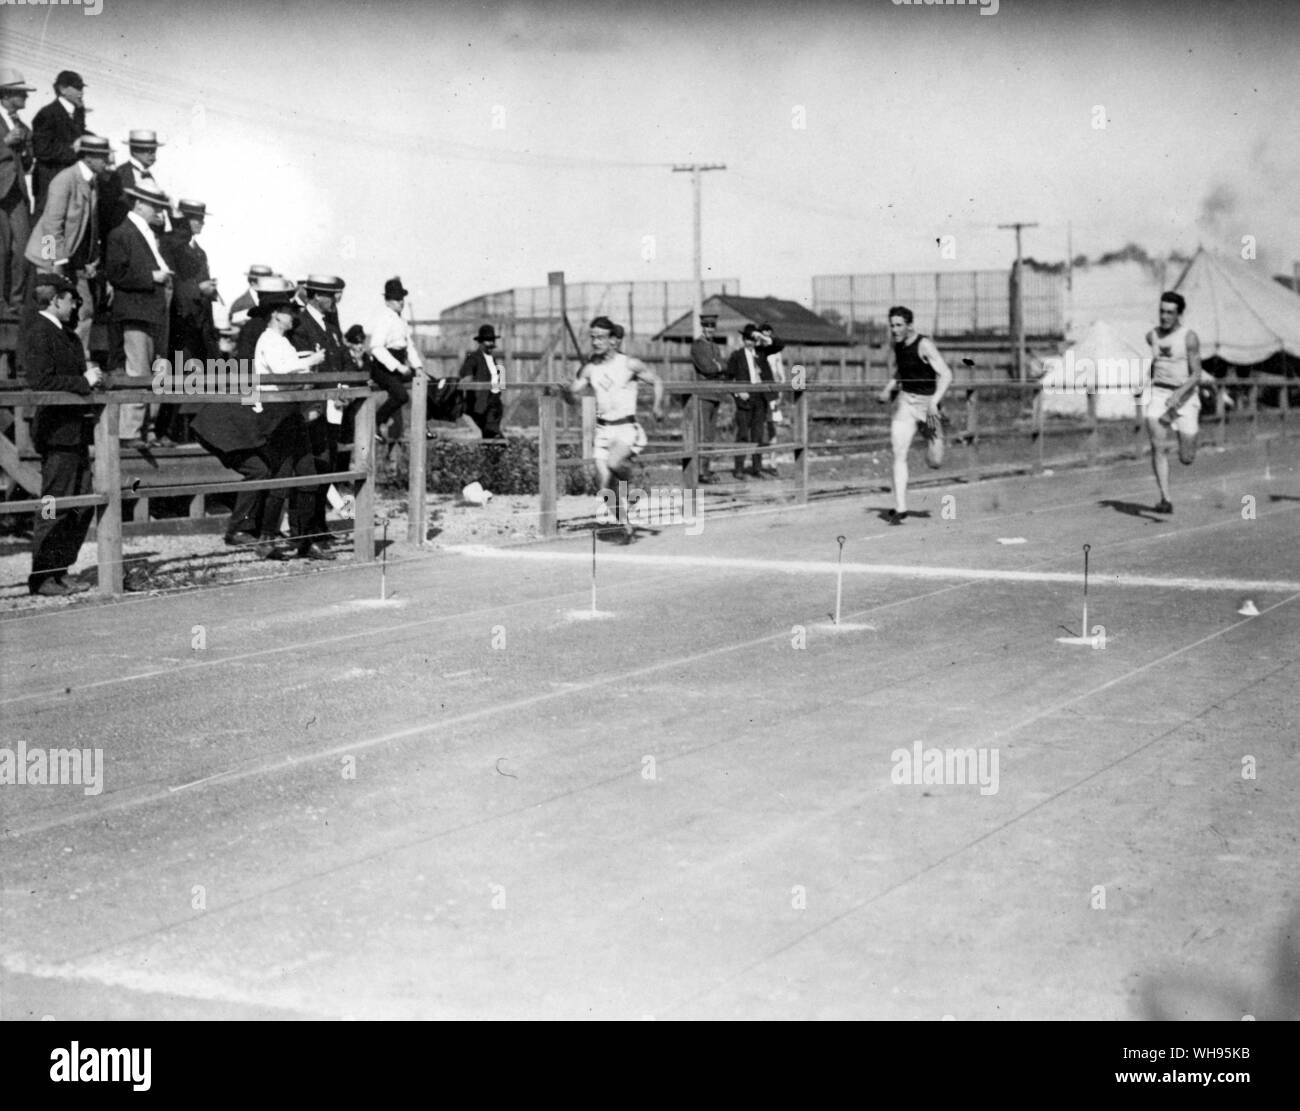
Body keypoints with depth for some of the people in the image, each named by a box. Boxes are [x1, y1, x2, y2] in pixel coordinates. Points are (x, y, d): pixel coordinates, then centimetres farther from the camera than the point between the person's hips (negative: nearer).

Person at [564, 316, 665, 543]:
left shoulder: (630, 365, -4)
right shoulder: (589, 368, 6)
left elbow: (657, 381, 6)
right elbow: (572, 398, 7)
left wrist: (658, 406, -9)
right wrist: (567, 392, -16)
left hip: (627, 429, -4)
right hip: (603, 430, 4)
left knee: (614, 463, -34)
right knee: (607, 490, -2)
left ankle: (626, 468, 1)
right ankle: (626, 527, 14)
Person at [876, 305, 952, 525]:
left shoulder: (924, 345, -16)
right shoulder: (895, 347, 4)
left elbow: (946, 375, -21)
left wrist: (934, 402, -32)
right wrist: (887, 391, -1)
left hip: (927, 402, -4)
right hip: (905, 401, 4)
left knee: (935, 463, 2)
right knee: (898, 454, -13)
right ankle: (900, 509, -12)